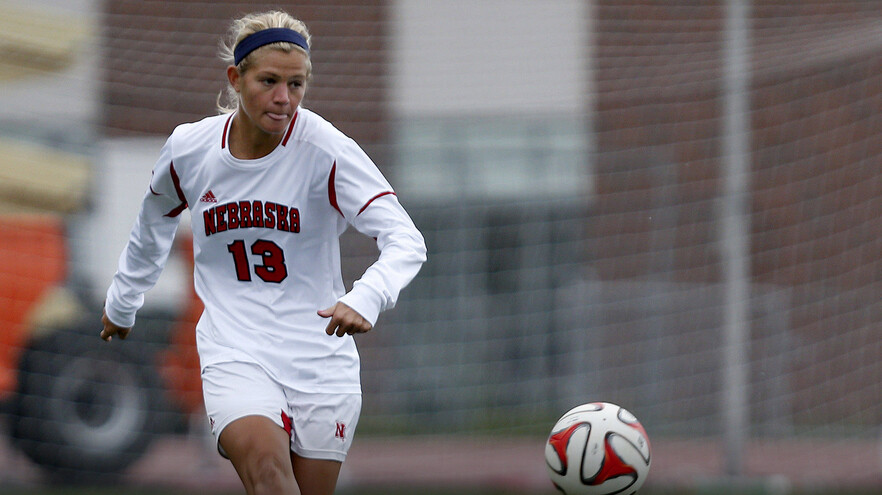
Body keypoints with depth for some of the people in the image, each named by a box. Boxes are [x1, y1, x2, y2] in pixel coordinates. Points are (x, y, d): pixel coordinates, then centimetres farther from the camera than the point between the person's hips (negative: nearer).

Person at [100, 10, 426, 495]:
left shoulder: (327, 150, -12)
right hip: (234, 354, 0)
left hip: (321, 358, 0)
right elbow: (153, 224, 20)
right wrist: (122, 303, 32)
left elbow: (406, 242, -19)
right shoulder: (189, 148, -3)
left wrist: (365, 299, -39)